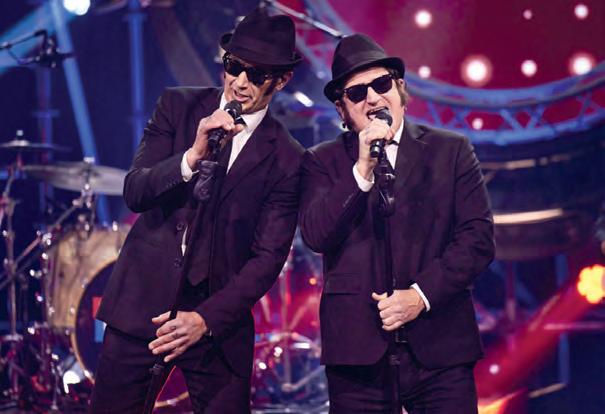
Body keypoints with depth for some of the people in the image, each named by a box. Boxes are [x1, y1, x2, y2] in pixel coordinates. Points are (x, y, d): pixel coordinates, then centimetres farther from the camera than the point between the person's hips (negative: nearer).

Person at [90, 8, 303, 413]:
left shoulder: (287, 159, -2)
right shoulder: (179, 106, 4)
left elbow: (268, 258, -6)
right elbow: (134, 191, -4)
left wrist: (206, 319, -18)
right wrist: (193, 157, -22)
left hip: (219, 317, -1)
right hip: (142, 303, 1)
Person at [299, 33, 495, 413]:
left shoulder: (451, 151, 8)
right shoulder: (323, 162, 8)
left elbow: (479, 236, 1)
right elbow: (316, 235, -6)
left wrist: (422, 295, -9)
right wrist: (362, 170, -15)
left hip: (440, 349, 0)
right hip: (357, 350, 0)